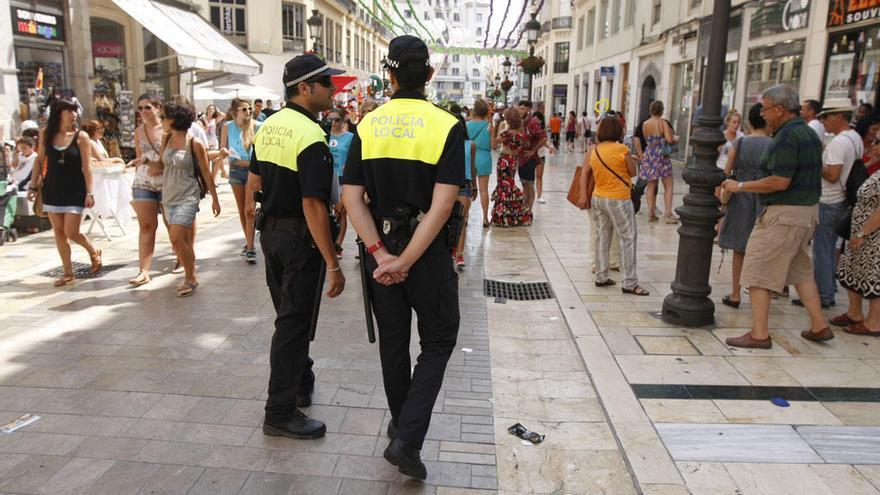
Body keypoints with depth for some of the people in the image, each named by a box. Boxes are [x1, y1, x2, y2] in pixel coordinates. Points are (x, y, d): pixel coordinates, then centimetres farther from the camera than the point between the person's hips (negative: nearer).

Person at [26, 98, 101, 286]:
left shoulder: (81, 137, -6)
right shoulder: (46, 134, 2)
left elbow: (86, 168, -7)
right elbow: (39, 161, 8)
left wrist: (89, 193, -11)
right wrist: (33, 186, 5)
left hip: (75, 191, -4)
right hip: (52, 190, 4)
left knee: (71, 232, -8)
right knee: (58, 232, 7)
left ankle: (94, 252, 22)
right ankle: (68, 272, 17)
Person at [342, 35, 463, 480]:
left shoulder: (367, 126, 0)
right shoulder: (446, 126, -10)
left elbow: (351, 197, -6)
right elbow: (442, 204, -18)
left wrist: (380, 253, -10)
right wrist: (407, 261, -16)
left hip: (380, 251, 4)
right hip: (429, 252, -3)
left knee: (392, 341, 18)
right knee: (437, 343, 12)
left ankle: (400, 423, 36)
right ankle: (407, 440, 2)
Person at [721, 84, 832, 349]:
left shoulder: (787, 136, -18)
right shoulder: (809, 133, 13)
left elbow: (780, 181, -24)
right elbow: (808, 175, 18)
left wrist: (740, 186, -17)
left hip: (783, 213, -10)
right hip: (809, 210, 10)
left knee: (758, 271, -3)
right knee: (800, 269, 21)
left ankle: (759, 333, 1)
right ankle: (819, 326, 26)